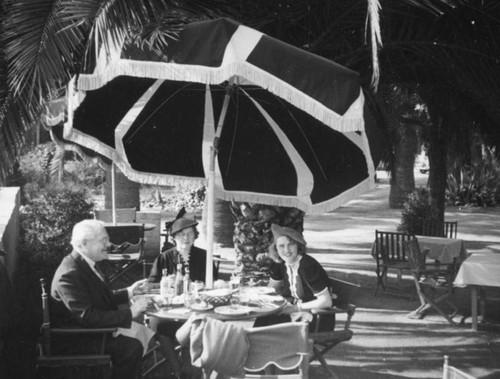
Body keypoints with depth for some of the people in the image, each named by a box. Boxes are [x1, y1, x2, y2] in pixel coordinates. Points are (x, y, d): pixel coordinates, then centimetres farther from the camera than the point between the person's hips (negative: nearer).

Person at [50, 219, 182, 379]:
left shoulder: (86, 264, 7)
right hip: (78, 339, -9)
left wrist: (129, 292, 6)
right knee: (131, 345, -23)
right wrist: (129, 313, -25)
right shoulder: (69, 275, -24)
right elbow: (87, 318, -28)